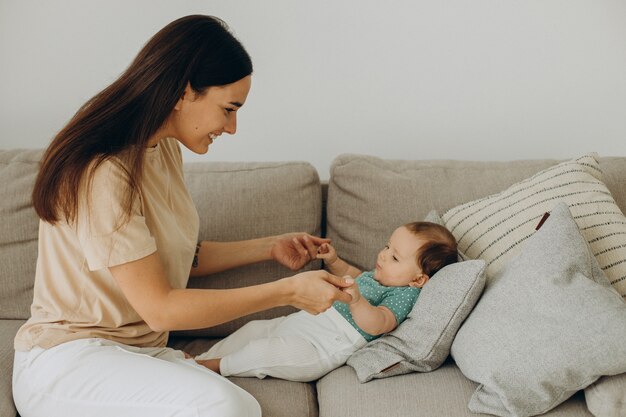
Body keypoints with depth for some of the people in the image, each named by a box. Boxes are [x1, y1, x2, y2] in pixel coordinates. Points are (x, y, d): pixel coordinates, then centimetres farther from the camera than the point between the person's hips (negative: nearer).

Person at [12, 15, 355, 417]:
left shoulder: (165, 150, 8)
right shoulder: (103, 174, -22)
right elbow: (159, 307, -21)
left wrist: (270, 247, 12)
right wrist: (288, 291, -17)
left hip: (142, 351, 7)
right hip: (69, 357, -7)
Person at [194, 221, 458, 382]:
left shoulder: (404, 295, -15)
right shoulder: (378, 277, 15)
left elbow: (377, 324, -33)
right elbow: (355, 276, 37)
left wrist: (356, 300, -49)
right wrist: (334, 261, 22)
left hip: (323, 346, -10)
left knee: (267, 351, -26)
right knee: (253, 329, 9)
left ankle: (217, 365, -6)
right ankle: (202, 359, 14)